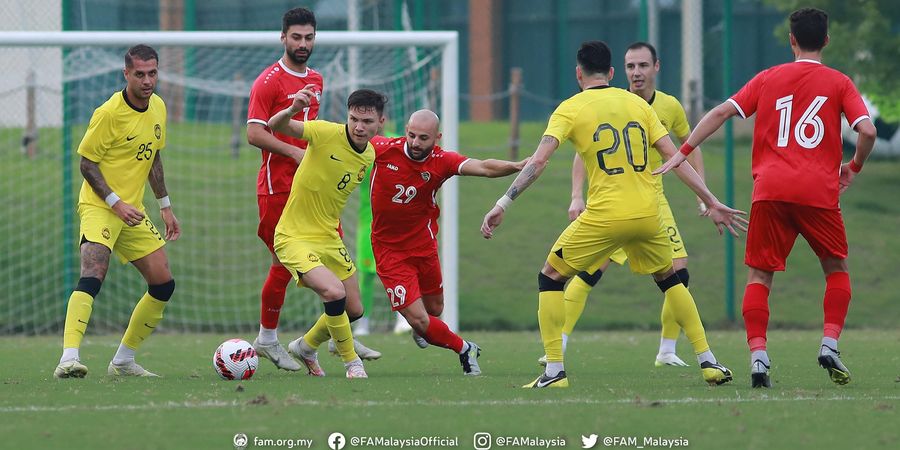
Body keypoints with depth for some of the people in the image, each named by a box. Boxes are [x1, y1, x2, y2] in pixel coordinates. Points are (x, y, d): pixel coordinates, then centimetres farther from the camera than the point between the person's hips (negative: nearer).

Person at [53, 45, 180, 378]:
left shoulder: (158, 108, 7)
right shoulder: (109, 113, -16)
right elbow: (87, 162, -12)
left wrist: (165, 206, 20)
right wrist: (116, 203, -20)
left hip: (133, 211, 8)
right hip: (99, 208, -8)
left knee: (164, 284, 6)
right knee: (92, 276, -27)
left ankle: (124, 360, 18)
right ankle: (69, 359, -37)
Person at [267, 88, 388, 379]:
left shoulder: (370, 154, 2)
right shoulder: (327, 133, -18)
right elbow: (276, 126, -31)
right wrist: (292, 110, -51)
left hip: (329, 239, 7)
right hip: (294, 238, -7)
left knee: (354, 310, 13)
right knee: (334, 292, -28)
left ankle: (306, 347, 40)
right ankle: (352, 363, -7)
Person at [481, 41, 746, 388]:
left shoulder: (570, 109, 1)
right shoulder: (637, 104, 12)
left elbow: (539, 160, -11)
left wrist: (504, 203, -10)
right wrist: (712, 203, 12)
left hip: (604, 216, -4)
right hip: (648, 215, 4)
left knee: (550, 277, 13)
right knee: (669, 278, 27)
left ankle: (554, 370, 2)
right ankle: (708, 362, 21)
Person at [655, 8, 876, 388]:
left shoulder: (768, 78, 13)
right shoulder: (838, 84, 8)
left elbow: (721, 112, 5)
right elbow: (867, 131, -4)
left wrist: (682, 152, 9)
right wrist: (854, 167, 15)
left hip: (770, 189, 1)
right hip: (819, 191, -1)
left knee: (759, 275, 6)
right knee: (836, 269, 18)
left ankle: (758, 355, -9)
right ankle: (830, 345, 1)